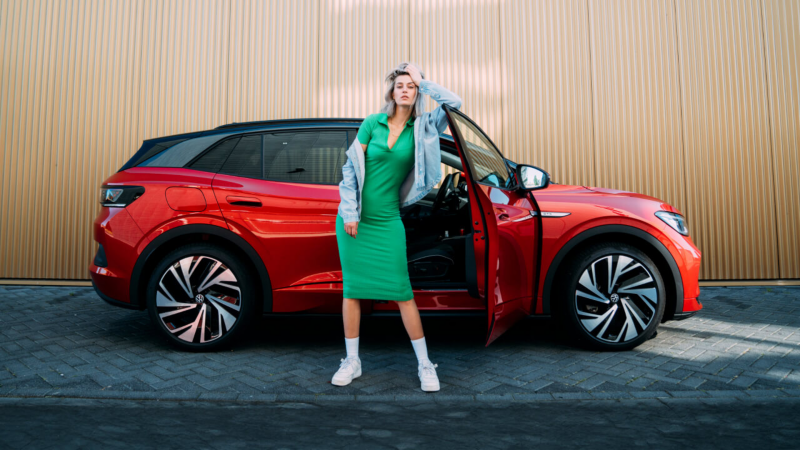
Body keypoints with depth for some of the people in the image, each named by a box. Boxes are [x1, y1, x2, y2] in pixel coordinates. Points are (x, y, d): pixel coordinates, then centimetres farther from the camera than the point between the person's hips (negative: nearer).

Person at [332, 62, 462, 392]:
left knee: (402, 292, -1)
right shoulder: (372, 123, 1)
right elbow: (351, 167, 0)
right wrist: (349, 212, -6)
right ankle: (352, 361, 20)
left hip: (387, 220, -1)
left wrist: (422, 81, -2)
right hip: (354, 217, 1)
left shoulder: (422, 127, 3)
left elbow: (455, 103, -10)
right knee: (351, 289, 6)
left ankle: (424, 364, 11)